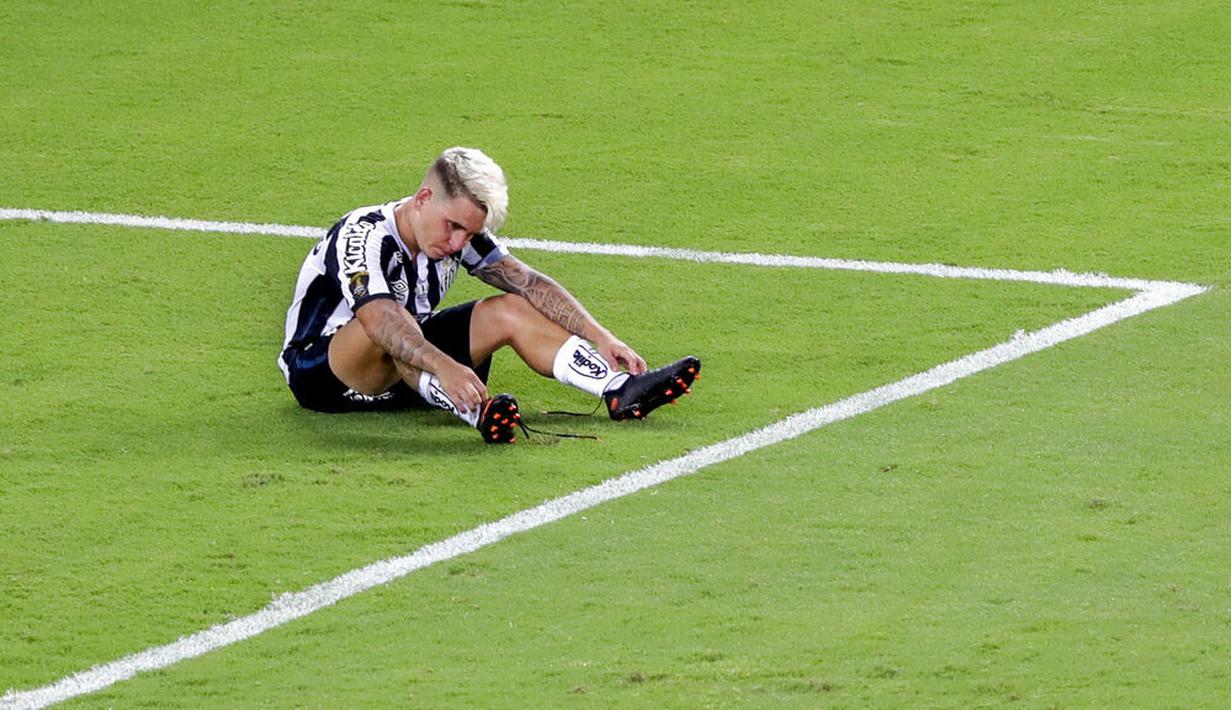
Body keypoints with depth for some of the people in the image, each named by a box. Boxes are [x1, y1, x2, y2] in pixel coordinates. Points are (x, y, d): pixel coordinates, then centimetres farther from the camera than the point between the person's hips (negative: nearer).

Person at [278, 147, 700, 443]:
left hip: (405, 370, 7)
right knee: (390, 334, -40)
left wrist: (600, 338, -16)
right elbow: (380, 321, -45)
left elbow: (530, 284, -4)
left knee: (510, 311, -8)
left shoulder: (460, 232, -5)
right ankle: (474, 412, -62)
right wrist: (445, 367, -61)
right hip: (320, 372, -7)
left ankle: (621, 391, -21)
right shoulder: (362, 236, -28)